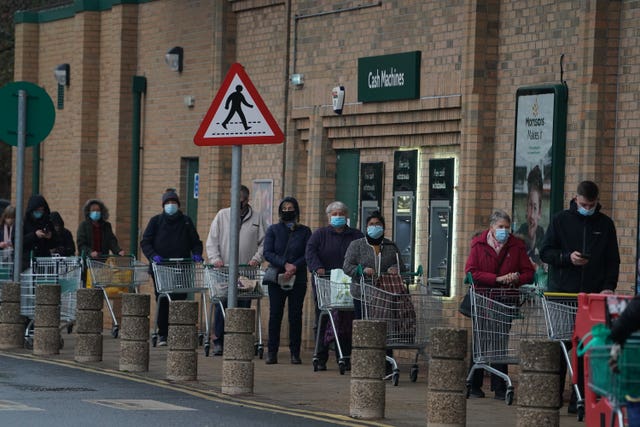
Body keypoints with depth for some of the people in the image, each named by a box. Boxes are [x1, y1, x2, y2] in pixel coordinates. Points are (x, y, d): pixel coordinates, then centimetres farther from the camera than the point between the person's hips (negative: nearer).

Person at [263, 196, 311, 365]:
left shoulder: (304, 231, 8)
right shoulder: (273, 230, 8)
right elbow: (268, 253, -2)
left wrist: (295, 267, -16)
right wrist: (285, 264, -16)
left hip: (298, 279, 0)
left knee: (295, 316, 0)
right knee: (275, 315, -2)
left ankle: (295, 352, 5)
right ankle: (272, 352, 1)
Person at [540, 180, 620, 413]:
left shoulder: (605, 224, 8)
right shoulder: (561, 220, 4)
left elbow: (613, 260, 9)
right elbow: (545, 252, 4)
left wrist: (609, 286, -6)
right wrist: (568, 257, -14)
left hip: (593, 295, 1)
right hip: (562, 292, 0)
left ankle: (580, 399, 0)